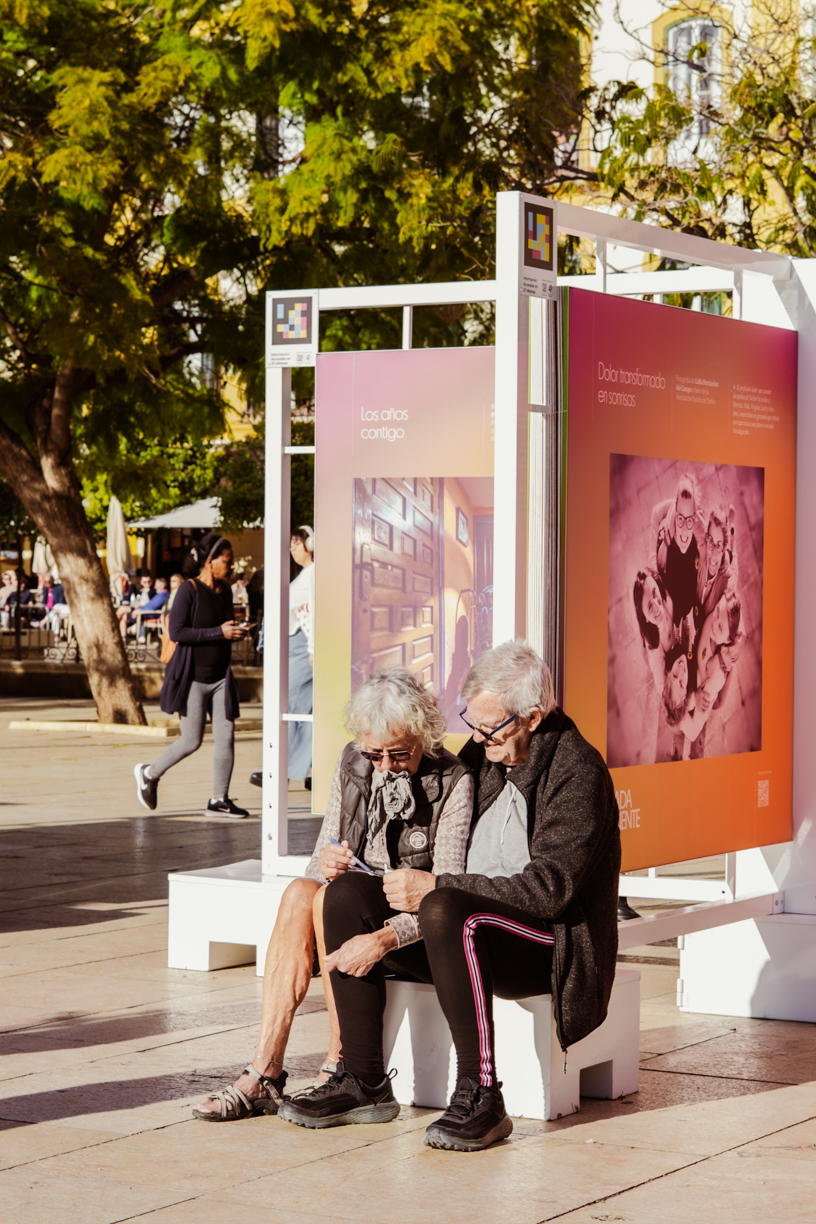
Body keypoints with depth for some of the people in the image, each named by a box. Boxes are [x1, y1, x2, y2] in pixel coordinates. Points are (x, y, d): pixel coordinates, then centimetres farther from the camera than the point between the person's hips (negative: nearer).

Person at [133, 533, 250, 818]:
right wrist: (219, 633, -20)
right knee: (192, 741, -3)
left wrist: (235, 633, 1)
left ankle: (219, 800, 7)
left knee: (226, 736, -1)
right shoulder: (189, 590, -12)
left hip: (220, 677, 6)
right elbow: (176, 632, -19)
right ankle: (149, 774, 20)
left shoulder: (225, 591, 10)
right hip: (192, 676, -6)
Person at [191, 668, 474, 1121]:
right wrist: (325, 866, -19)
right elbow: (322, 858, 7)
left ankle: (340, 1065, -25)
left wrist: (386, 938, -40)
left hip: (412, 924, -5)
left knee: (331, 898, -31)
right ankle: (264, 1072, -30)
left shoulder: (453, 782, -14)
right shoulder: (352, 764, 3)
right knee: (299, 893, -27)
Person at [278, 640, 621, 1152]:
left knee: (445, 911, -37)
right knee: (347, 895, -8)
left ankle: (481, 1097, -30)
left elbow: (547, 890, -23)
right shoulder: (481, 755, 9)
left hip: (553, 945, -8)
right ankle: (364, 1083, -8)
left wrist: (436, 887, -24)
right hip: (469, 924, 8)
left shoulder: (578, 773, -15)